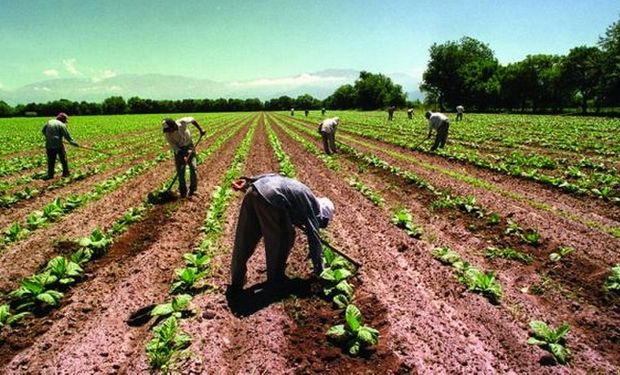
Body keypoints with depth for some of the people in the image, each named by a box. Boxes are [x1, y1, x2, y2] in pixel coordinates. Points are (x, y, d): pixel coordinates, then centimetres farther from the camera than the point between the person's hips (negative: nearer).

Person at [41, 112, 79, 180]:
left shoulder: (49, 122, 10)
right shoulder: (61, 125, -7)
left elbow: (43, 131, 17)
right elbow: (67, 136, -9)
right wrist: (74, 143, -2)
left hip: (49, 145, 5)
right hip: (58, 145, -5)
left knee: (51, 160, 10)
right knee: (63, 159, 10)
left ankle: (50, 175, 10)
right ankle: (66, 173, 15)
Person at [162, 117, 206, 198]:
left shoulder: (182, 122, -26)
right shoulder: (167, 134, -23)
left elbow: (192, 119, -6)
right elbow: (173, 146, -17)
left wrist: (200, 129, -4)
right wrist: (182, 156, -28)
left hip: (189, 146, 0)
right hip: (179, 149, 0)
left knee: (193, 167, -7)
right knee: (180, 171, -2)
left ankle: (193, 189, 4)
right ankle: (183, 192, 9)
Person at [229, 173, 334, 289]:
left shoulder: (305, 196, 33)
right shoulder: (314, 208, 14)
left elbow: (274, 176, 26)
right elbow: (314, 240, 14)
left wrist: (248, 182, 19)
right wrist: (319, 271, 24)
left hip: (254, 190, 8)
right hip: (270, 198, -8)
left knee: (244, 240, 17)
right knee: (284, 239, 15)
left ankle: (236, 282, 32)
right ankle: (275, 280, 29)